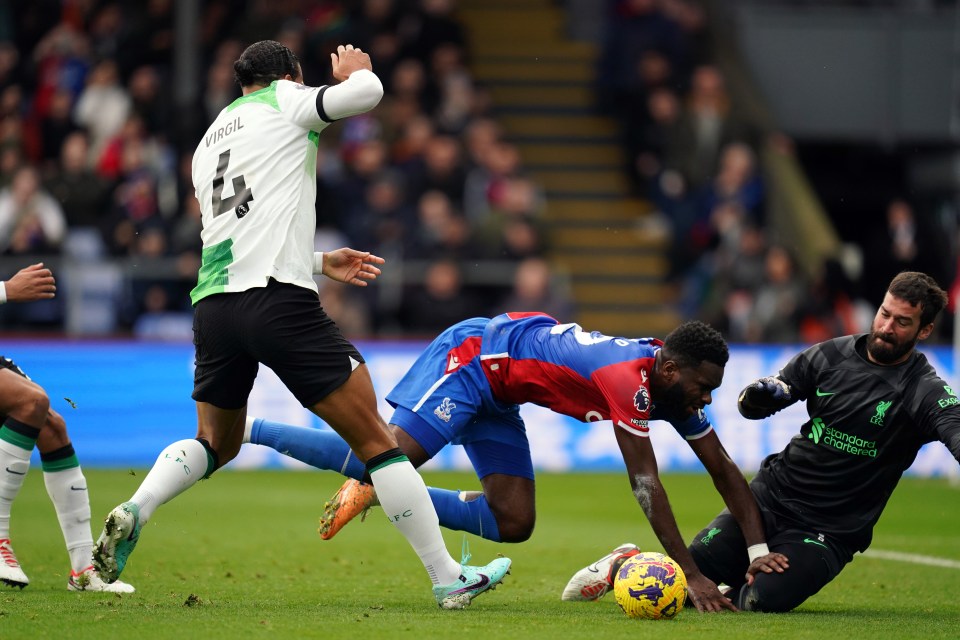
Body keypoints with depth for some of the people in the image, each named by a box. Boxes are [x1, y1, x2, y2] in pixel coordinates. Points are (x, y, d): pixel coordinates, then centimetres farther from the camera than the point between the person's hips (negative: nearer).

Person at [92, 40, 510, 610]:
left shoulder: (209, 142, 28)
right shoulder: (283, 101, 7)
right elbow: (367, 92, -3)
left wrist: (321, 262, 37)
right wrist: (355, 70, 20)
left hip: (214, 303, 7)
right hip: (278, 299, -7)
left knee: (216, 443, 24)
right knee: (375, 439, -1)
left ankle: (134, 511, -3)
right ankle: (449, 578, 0)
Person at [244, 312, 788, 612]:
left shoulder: (675, 382, -4)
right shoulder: (631, 378, -31)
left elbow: (722, 468, 3)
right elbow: (645, 483, -32)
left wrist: (759, 549, -5)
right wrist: (691, 574, -31)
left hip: (496, 393, 9)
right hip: (472, 355, -9)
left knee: (513, 523, 2)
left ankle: (376, 493, 9)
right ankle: (244, 429, -12)